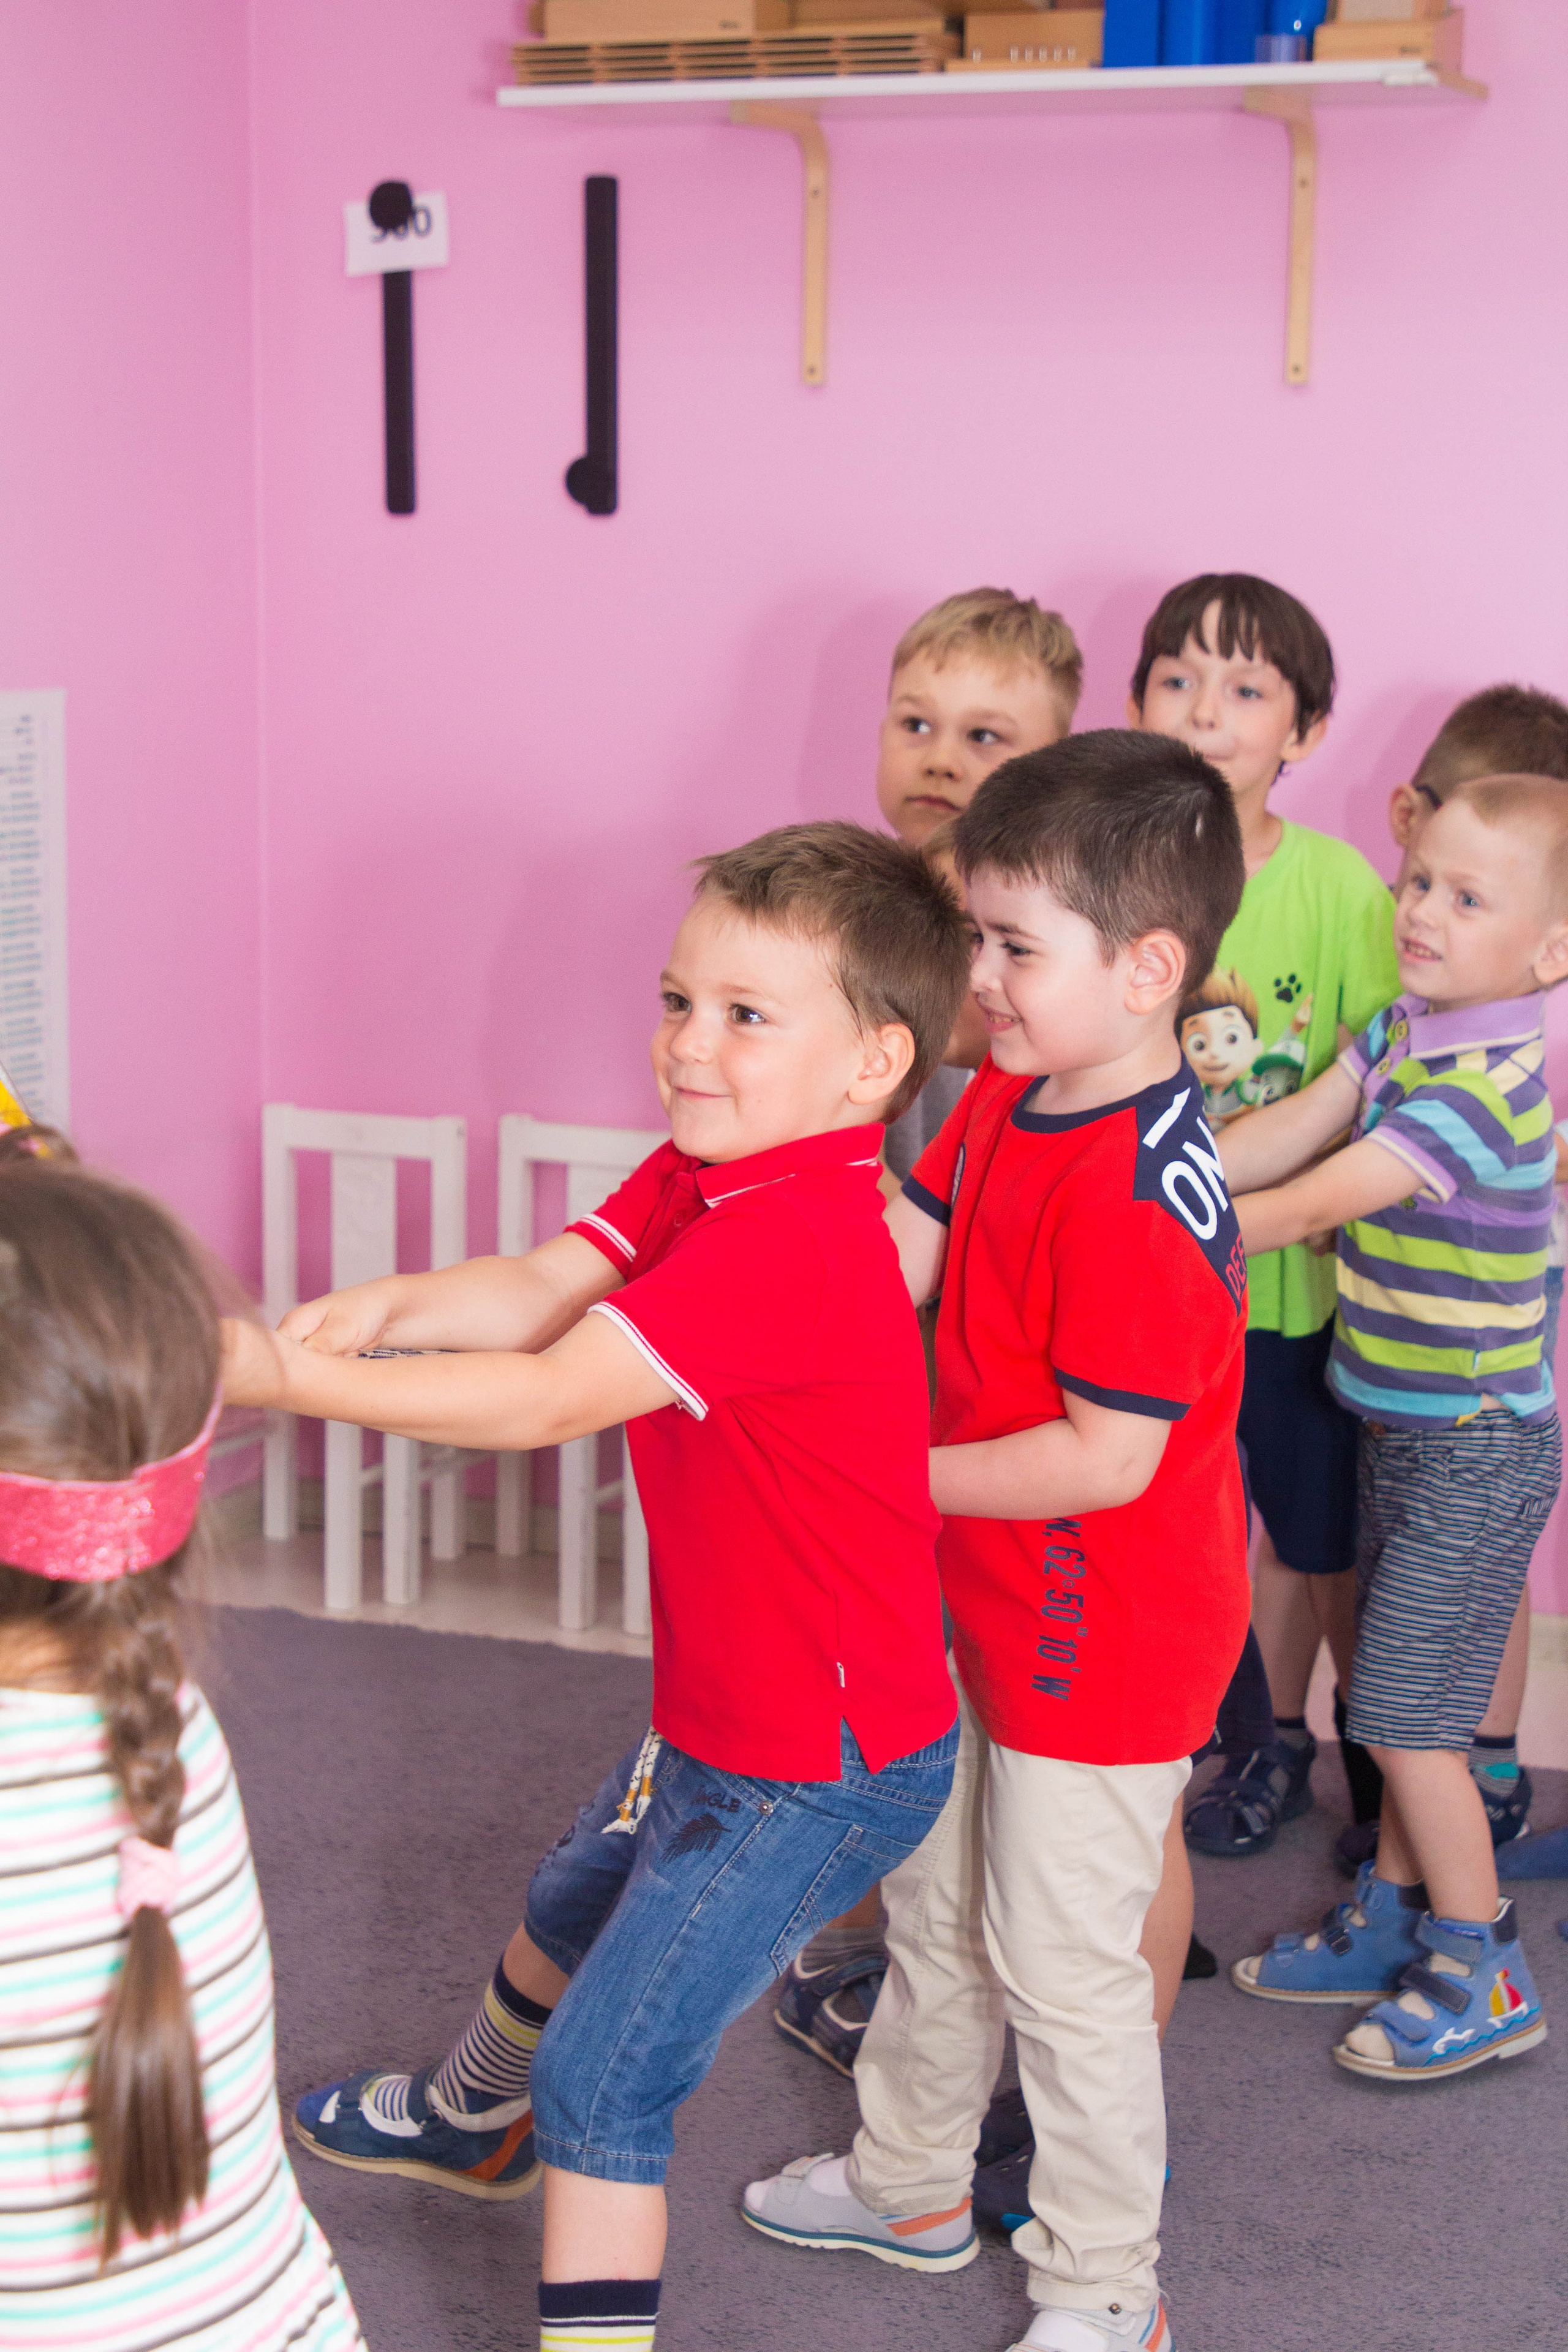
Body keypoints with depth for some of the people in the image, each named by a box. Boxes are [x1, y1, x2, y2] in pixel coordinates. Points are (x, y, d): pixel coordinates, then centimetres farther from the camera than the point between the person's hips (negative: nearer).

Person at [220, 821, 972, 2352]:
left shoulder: (793, 1243, -33)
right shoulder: (702, 1171, -2)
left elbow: (550, 1399, -36)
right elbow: (546, 1290, -13)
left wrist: (284, 1377, -36)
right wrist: (389, 1305, -33)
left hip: (820, 1765, -10)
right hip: (722, 1715, 10)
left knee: (602, 2078, -4)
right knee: (565, 1916, 34)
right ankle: (474, 2122, 63)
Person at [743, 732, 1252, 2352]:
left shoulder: (1138, 1195, -30)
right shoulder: (1008, 1101, 0)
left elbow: (1108, 1457, -28)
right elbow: (895, 1253, 0)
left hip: (1103, 1640, -9)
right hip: (983, 1601, 9)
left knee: (1061, 1967, 6)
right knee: (935, 1903, 24)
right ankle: (909, 2184, 46)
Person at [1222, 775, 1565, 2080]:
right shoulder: (1402, 1028, 3)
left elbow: (1317, 1203, -26)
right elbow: (1286, 1133, 0)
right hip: (1408, 1422, 8)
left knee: (1408, 1715, -1)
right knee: (1403, 1699, 18)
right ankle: (1395, 1915, 33)